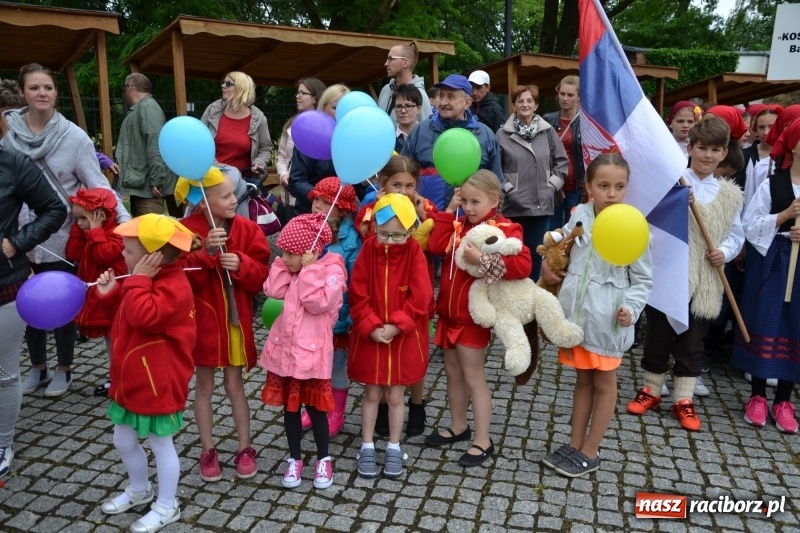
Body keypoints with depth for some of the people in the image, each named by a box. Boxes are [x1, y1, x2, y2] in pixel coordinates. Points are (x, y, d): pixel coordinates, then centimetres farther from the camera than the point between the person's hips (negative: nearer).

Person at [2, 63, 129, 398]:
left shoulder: (74, 136, -8)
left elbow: (97, 184, -8)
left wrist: (125, 219, -18)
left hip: (60, 238, -2)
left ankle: (64, 369, 30)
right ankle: (37, 367, 35)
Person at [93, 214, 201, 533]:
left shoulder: (173, 286, -23)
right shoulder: (149, 279, 7)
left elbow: (143, 316, -37)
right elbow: (124, 315, 18)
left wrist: (138, 279, -27)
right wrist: (109, 294, 2)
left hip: (158, 385, -10)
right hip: (131, 381, 10)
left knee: (161, 445, 8)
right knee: (123, 441, 23)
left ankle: (166, 507, 26)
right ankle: (139, 490, 46)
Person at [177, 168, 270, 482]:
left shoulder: (247, 229, -4)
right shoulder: (187, 230, -10)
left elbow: (261, 275, -6)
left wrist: (241, 264, -25)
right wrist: (205, 252, -30)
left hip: (235, 319, 1)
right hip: (202, 319, -1)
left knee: (235, 385, 12)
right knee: (204, 386, 12)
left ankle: (245, 449, 26)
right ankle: (208, 452, 28)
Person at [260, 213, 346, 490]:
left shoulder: (332, 270, -13)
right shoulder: (292, 268, 7)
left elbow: (318, 302, -24)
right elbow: (274, 291, -3)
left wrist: (308, 269, -22)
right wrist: (283, 264, -7)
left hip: (312, 352, -6)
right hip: (284, 348, 6)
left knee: (315, 407, 7)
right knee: (290, 407, 14)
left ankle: (323, 460, 26)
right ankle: (294, 459, 30)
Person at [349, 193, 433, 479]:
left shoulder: (414, 252, -10)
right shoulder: (368, 249, -7)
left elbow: (420, 297, -14)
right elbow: (358, 296, -8)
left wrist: (395, 326, -19)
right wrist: (371, 327, -16)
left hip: (404, 338, -1)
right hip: (370, 336, 1)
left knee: (395, 395, 11)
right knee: (372, 393, 13)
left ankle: (394, 448, 28)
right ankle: (367, 447, 27)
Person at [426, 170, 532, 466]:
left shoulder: (505, 229, -13)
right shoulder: (459, 225, 8)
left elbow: (523, 265, -26)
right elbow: (436, 246, -7)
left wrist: (483, 260, -32)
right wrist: (449, 210, -5)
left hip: (473, 316, -7)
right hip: (449, 312, 7)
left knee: (473, 378, 1)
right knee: (452, 373, 18)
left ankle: (483, 441, 14)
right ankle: (458, 427, 35)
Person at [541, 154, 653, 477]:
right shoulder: (579, 215, 0)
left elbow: (644, 278, -4)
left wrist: (631, 308, -17)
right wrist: (548, 266, 5)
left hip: (606, 320, -4)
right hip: (576, 313, 4)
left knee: (604, 384, 12)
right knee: (582, 380, 18)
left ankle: (589, 453, 25)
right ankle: (574, 445, 30)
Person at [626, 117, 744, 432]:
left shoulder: (729, 194, 7)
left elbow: (736, 234, 12)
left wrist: (725, 252, -6)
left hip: (704, 280, 3)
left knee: (692, 341, 10)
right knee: (658, 335, 9)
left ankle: (684, 400, 23)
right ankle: (651, 391, 26)